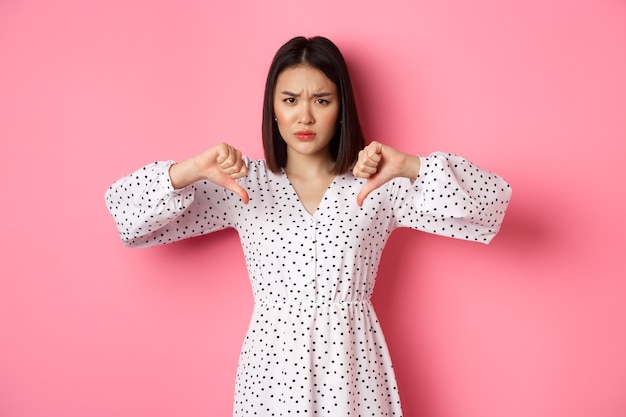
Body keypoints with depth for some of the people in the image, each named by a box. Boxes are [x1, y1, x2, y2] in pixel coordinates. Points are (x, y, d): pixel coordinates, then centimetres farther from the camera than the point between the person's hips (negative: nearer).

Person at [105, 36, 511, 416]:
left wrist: (408, 166, -25)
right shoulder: (243, 184, -1)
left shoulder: (377, 185, -3)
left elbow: (492, 200, -11)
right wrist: (191, 170, -23)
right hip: (272, 367, 1)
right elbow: (124, 207, -4)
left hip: (351, 367, 0)